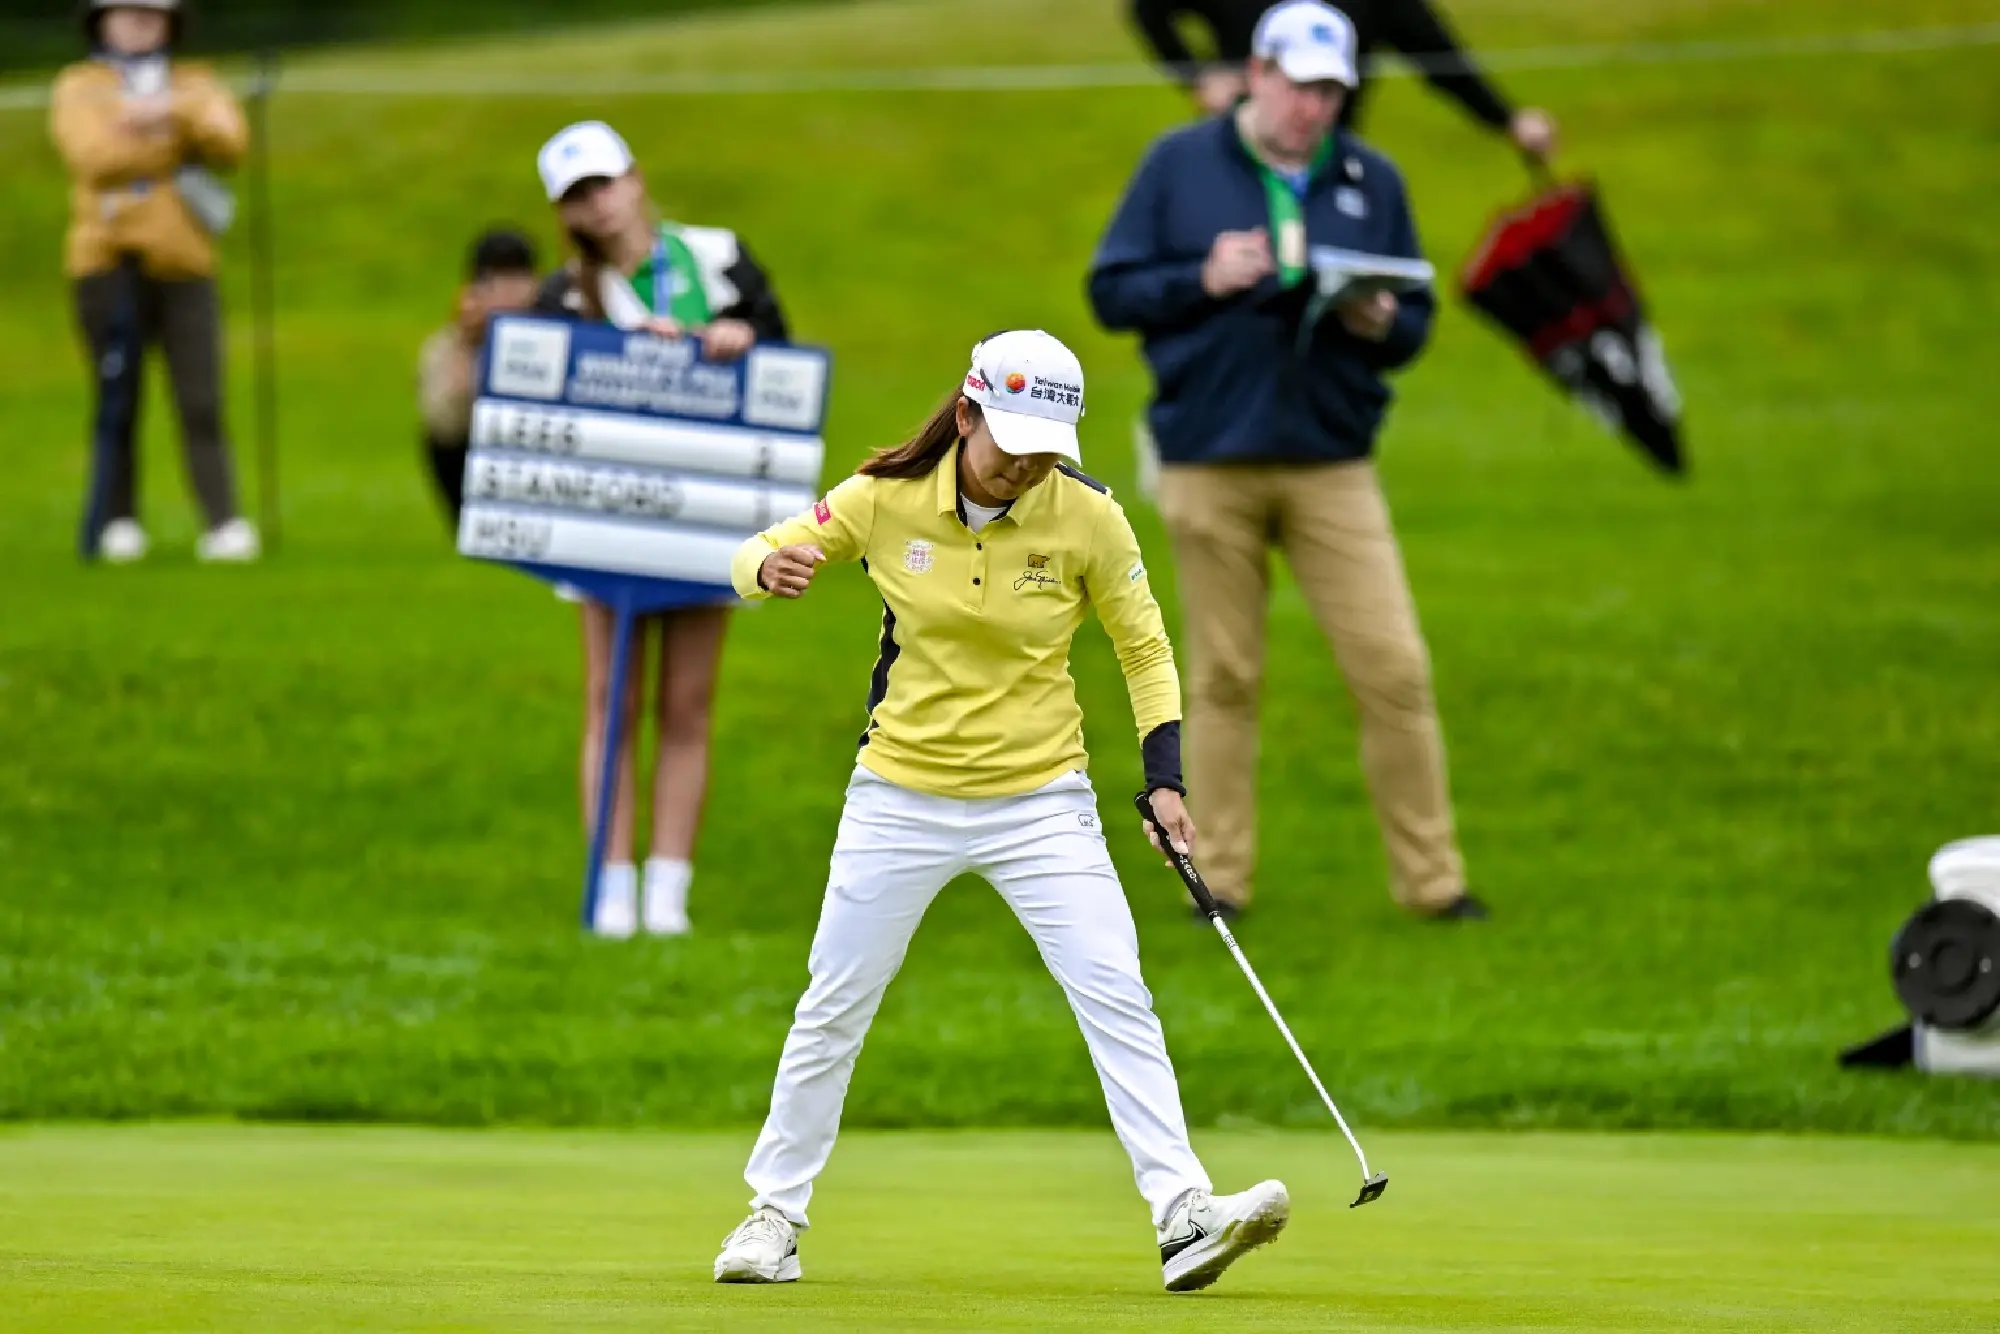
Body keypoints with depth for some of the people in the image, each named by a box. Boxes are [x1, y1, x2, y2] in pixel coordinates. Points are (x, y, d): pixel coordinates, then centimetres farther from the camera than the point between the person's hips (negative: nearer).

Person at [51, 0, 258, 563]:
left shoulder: (195, 86, 15)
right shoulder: (78, 88, 8)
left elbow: (230, 142, -4)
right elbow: (93, 156, -11)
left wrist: (175, 113, -19)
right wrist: (172, 141, -9)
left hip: (183, 263, 1)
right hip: (108, 260, -1)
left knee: (201, 401, -8)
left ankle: (224, 523, -13)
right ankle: (119, 522, 8)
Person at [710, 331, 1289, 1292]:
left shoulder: (1087, 517, -11)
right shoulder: (887, 498, -10)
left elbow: (1143, 647, 2)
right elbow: (756, 556, 1)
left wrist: (1163, 779, -8)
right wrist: (771, 568, -24)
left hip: (1041, 804, -1)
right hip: (901, 802, 1)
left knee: (1115, 995, -14)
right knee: (833, 1007, 8)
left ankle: (1183, 1217, -18)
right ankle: (774, 1214, 24)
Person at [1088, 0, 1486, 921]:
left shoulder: (1371, 181, 9)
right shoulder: (1180, 166, 3)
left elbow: (1416, 325, 12)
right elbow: (1111, 291, 2)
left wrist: (1381, 325, -11)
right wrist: (1203, 281, -14)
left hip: (1333, 465, 2)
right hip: (1209, 461, -2)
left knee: (1394, 669, -5)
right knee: (1223, 679, 4)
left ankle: (1430, 878, 1)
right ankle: (1220, 882, 12)